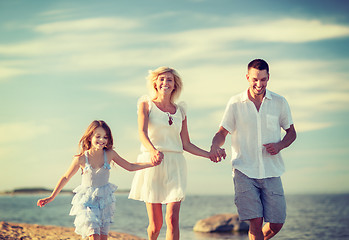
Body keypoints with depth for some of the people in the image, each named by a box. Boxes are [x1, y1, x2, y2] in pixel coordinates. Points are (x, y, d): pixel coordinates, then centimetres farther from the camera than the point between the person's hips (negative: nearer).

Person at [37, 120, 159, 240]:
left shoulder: (109, 154, -6)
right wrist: (52, 197, 3)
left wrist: (150, 163, -9)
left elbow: (130, 167, 3)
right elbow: (66, 177, 1)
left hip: (104, 200, 3)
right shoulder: (81, 159, -12)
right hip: (87, 201, -3)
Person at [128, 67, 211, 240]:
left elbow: (186, 144, 16)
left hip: (175, 165, 2)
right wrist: (153, 151, -31)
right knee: (155, 224, -1)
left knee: (172, 219, -10)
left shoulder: (180, 111, 15)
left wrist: (210, 154, 7)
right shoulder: (146, 105, 5)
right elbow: (142, 133, -12)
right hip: (151, 163, -2)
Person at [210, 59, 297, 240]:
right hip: (244, 171, -2)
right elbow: (222, 132, 6)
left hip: (271, 172, 2)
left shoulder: (279, 102, 5)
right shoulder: (235, 103, 3)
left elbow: (291, 132, 14)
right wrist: (215, 146, -18)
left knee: (276, 224, 1)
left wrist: (280, 145, -8)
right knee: (255, 221, -11)